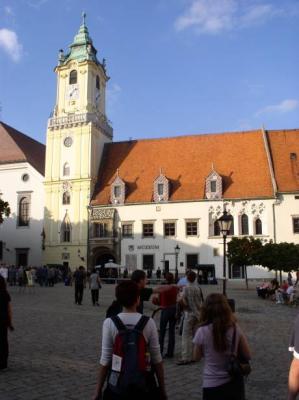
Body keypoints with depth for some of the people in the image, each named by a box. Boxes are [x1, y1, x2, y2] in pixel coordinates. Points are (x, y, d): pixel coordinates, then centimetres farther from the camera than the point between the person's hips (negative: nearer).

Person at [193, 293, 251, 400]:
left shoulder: (202, 332, -16)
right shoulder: (235, 328, -9)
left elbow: (197, 357, -1)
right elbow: (247, 356, -2)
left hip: (212, 385, -2)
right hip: (234, 383, 3)